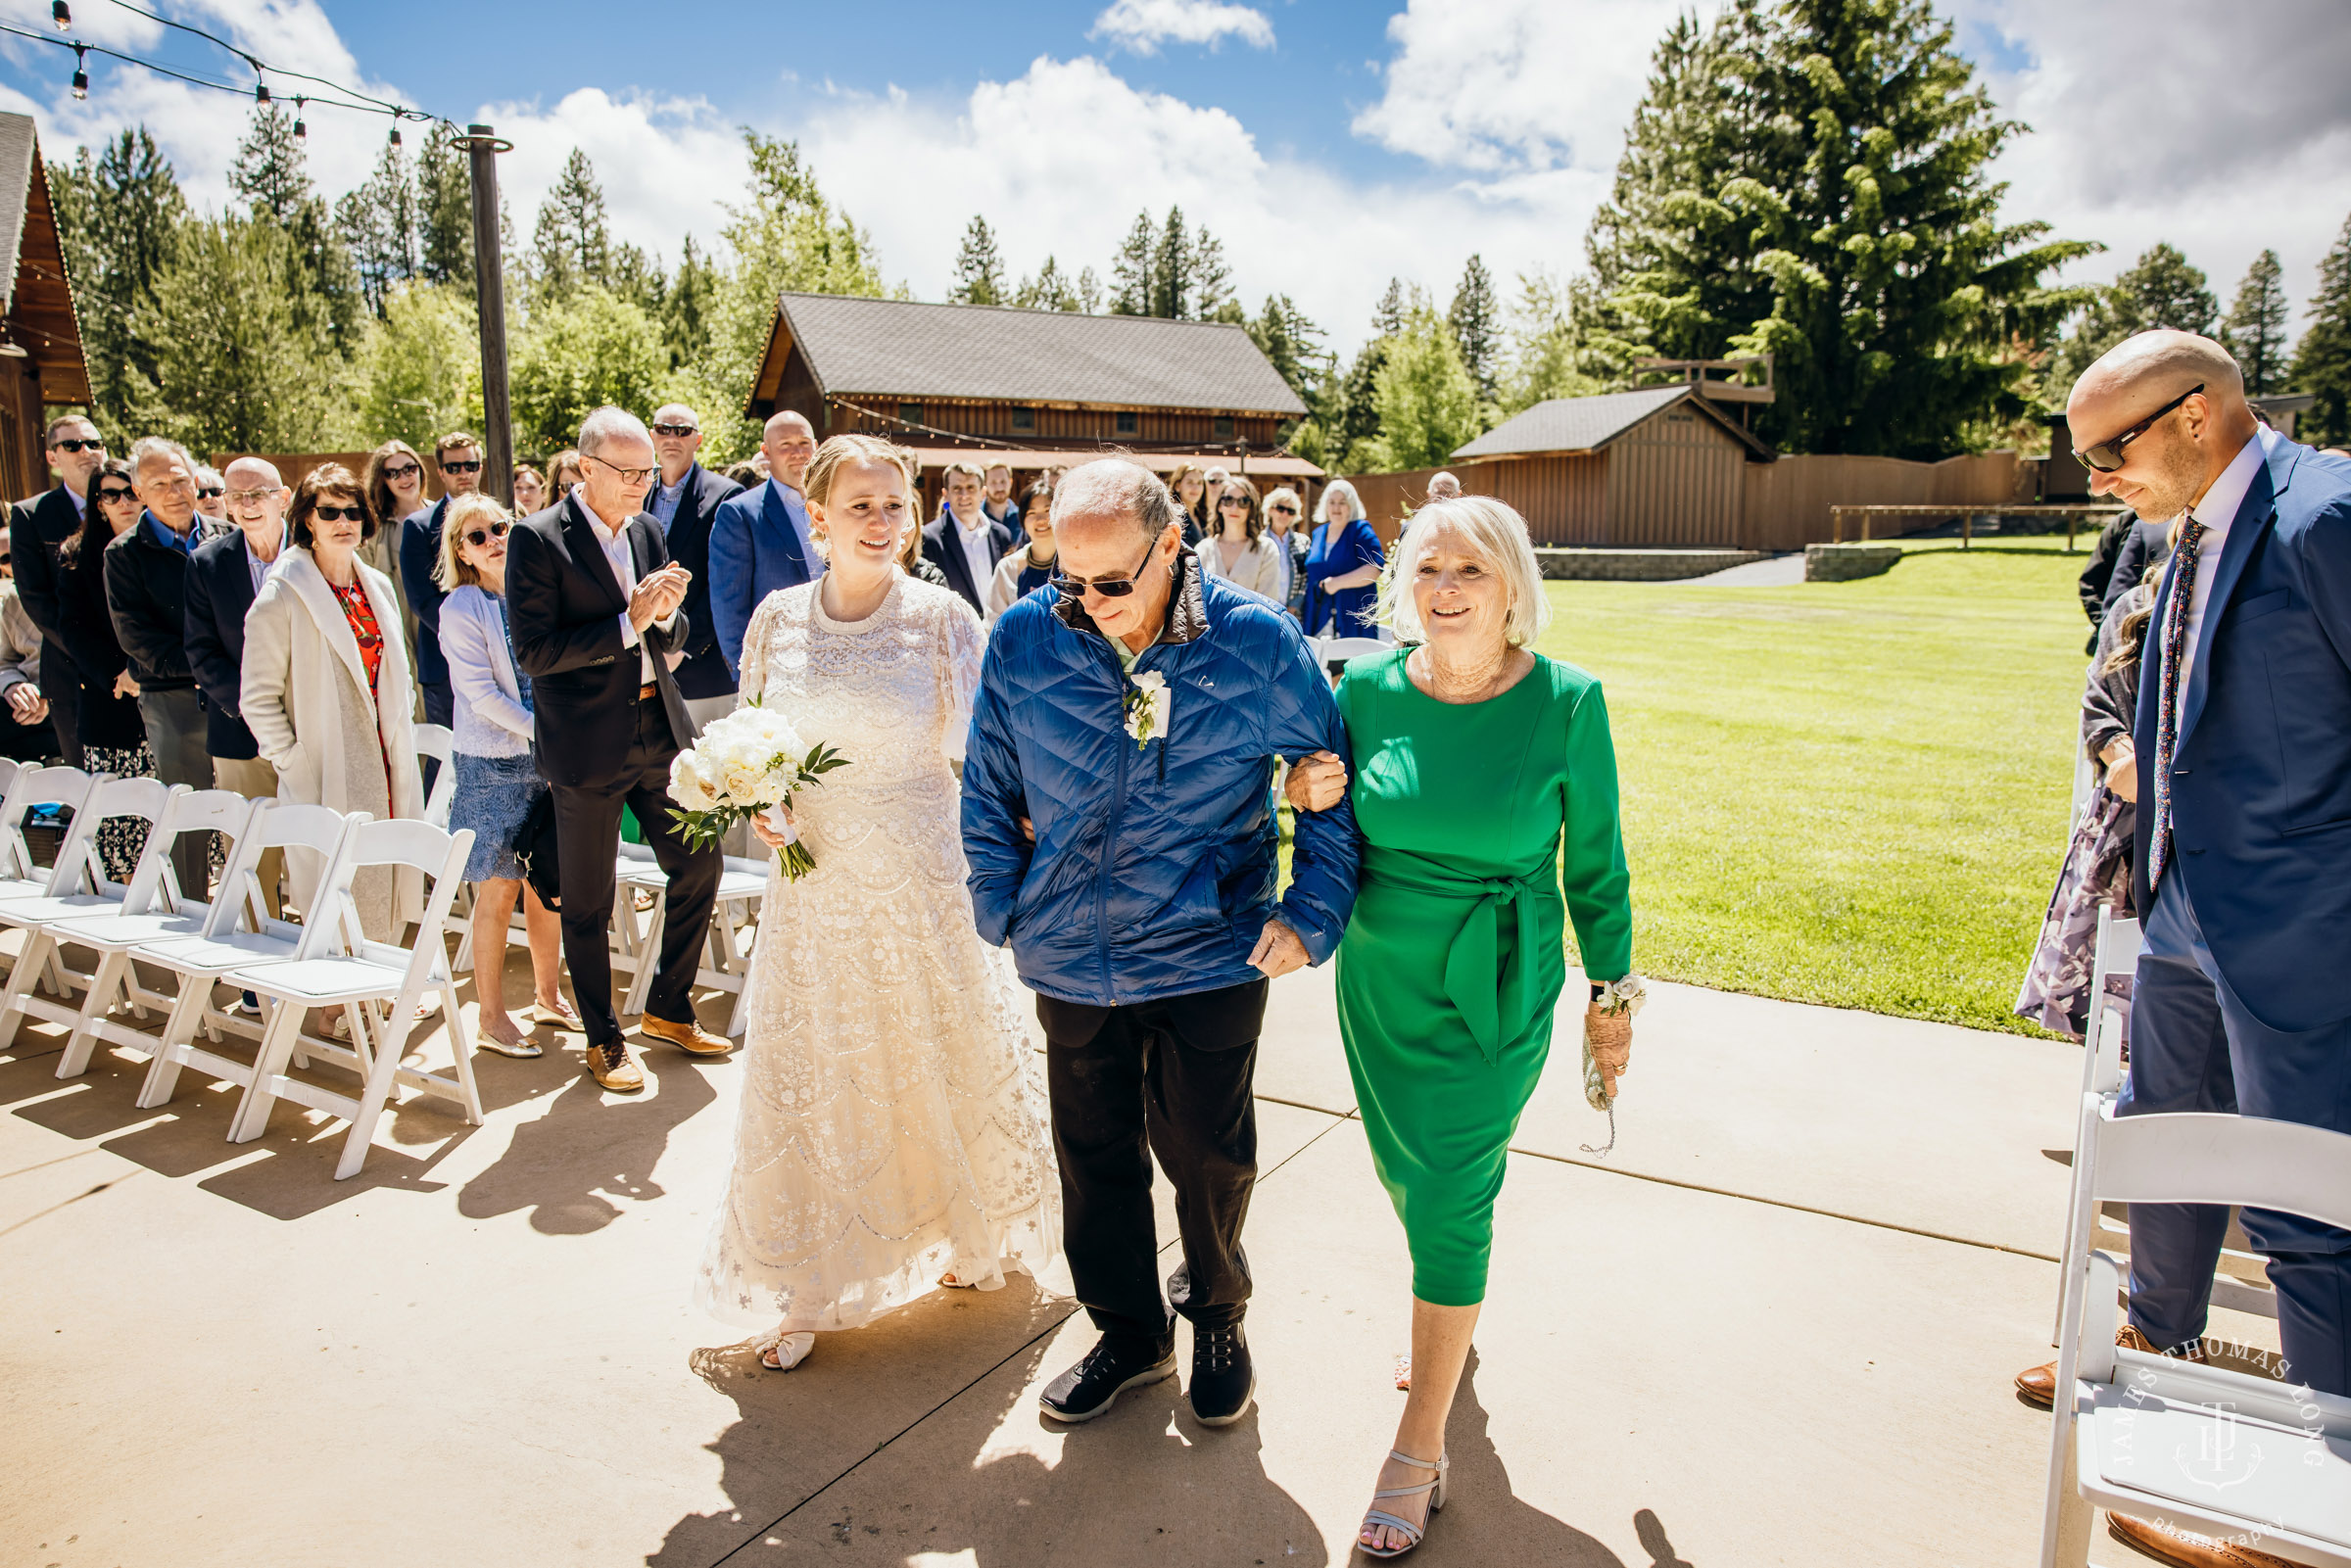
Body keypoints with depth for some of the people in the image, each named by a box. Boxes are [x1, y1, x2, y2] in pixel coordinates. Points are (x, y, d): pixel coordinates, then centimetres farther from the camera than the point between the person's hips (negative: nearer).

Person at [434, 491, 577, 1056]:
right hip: (492, 762, -4)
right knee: (500, 890, 0)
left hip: (548, 758, 5)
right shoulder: (461, 608, -5)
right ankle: (492, 1017, 11)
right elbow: (482, 694, -11)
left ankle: (548, 996, 26)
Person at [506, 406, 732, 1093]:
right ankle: (603, 1040, 24)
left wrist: (667, 613, -8)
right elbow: (533, 651, -17)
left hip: (660, 730, 6)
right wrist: (627, 623, -22)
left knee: (699, 865, 11)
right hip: (588, 746, -6)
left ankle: (669, 1009, 30)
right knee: (588, 903, 7)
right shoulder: (537, 538, -10)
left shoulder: (647, 532, 9)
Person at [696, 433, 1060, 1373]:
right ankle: (811, 1289, 26)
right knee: (812, 1077, 9)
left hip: (921, 877, -2)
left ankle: (974, 1232, 40)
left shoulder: (944, 618, -8)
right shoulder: (776, 621, 0)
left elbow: (977, 755, -5)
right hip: (814, 882, 2)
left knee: (941, 1058, 14)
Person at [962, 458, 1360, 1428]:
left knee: (1208, 1156, 11)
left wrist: (1310, 913, -7)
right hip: (1070, 961, 2)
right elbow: (989, 790, 6)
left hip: (1209, 957, -2)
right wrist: (1005, 911, 3)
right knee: (1095, 1157, 15)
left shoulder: (1257, 643, -11)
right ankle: (1129, 1331, 39)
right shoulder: (1023, 640, -6)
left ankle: (1217, 1314, 41)